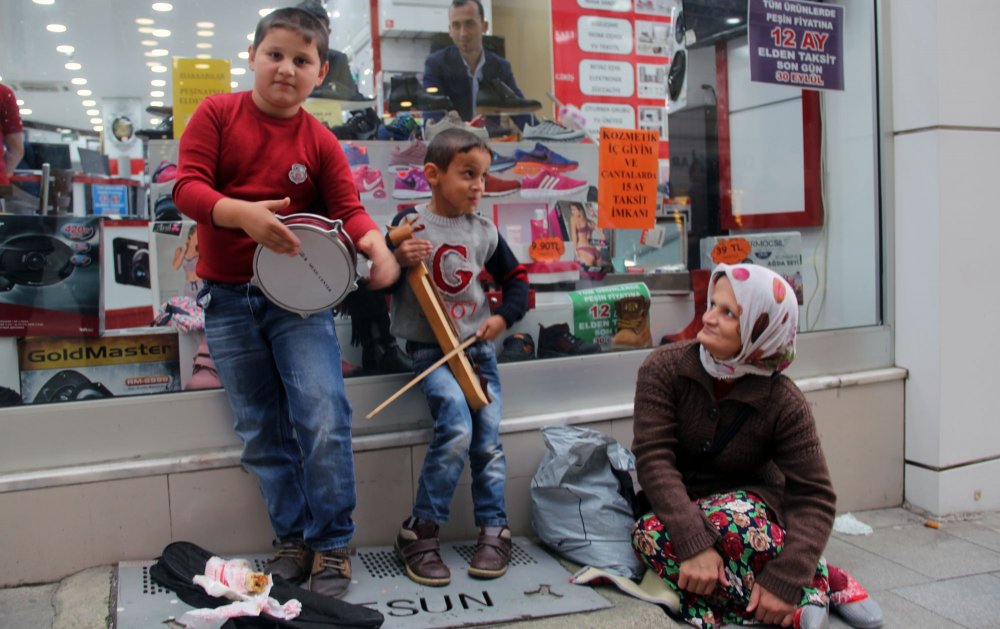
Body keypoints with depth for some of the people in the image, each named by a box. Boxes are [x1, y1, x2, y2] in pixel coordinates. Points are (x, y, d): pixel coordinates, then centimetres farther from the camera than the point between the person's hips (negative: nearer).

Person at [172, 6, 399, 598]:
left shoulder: (321, 142, 2)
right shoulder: (216, 113, 1)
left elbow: (349, 208, -4)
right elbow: (187, 186, -8)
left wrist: (375, 242, -27)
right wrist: (242, 213, -27)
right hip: (228, 299, 1)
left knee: (324, 420, -11)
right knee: (262, 433, 8)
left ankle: (332, 545, 5)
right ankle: (292, 538, 24)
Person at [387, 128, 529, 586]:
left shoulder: (485, 231, 7)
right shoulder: (409, 224, -5)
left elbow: (516, 278, 18)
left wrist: (504, 316, 1)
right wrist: (397, 261, -24)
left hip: (478, 347, 5)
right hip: (430, 349, -4)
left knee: (488, 440, -2)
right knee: (456, 430, -23)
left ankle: (494, 530, 13)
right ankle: (420, 530, -8)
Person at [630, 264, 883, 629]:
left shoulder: (783, 403, -15)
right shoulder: (663, 368, -15)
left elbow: (814, 498, -15)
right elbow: (653, 458, -23)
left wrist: (785, 581, -30)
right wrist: (695, 545, -36)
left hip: (748, 505, -2)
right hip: (677, 507, 2)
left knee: (728, 519, -38)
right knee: (649, 534, -34)